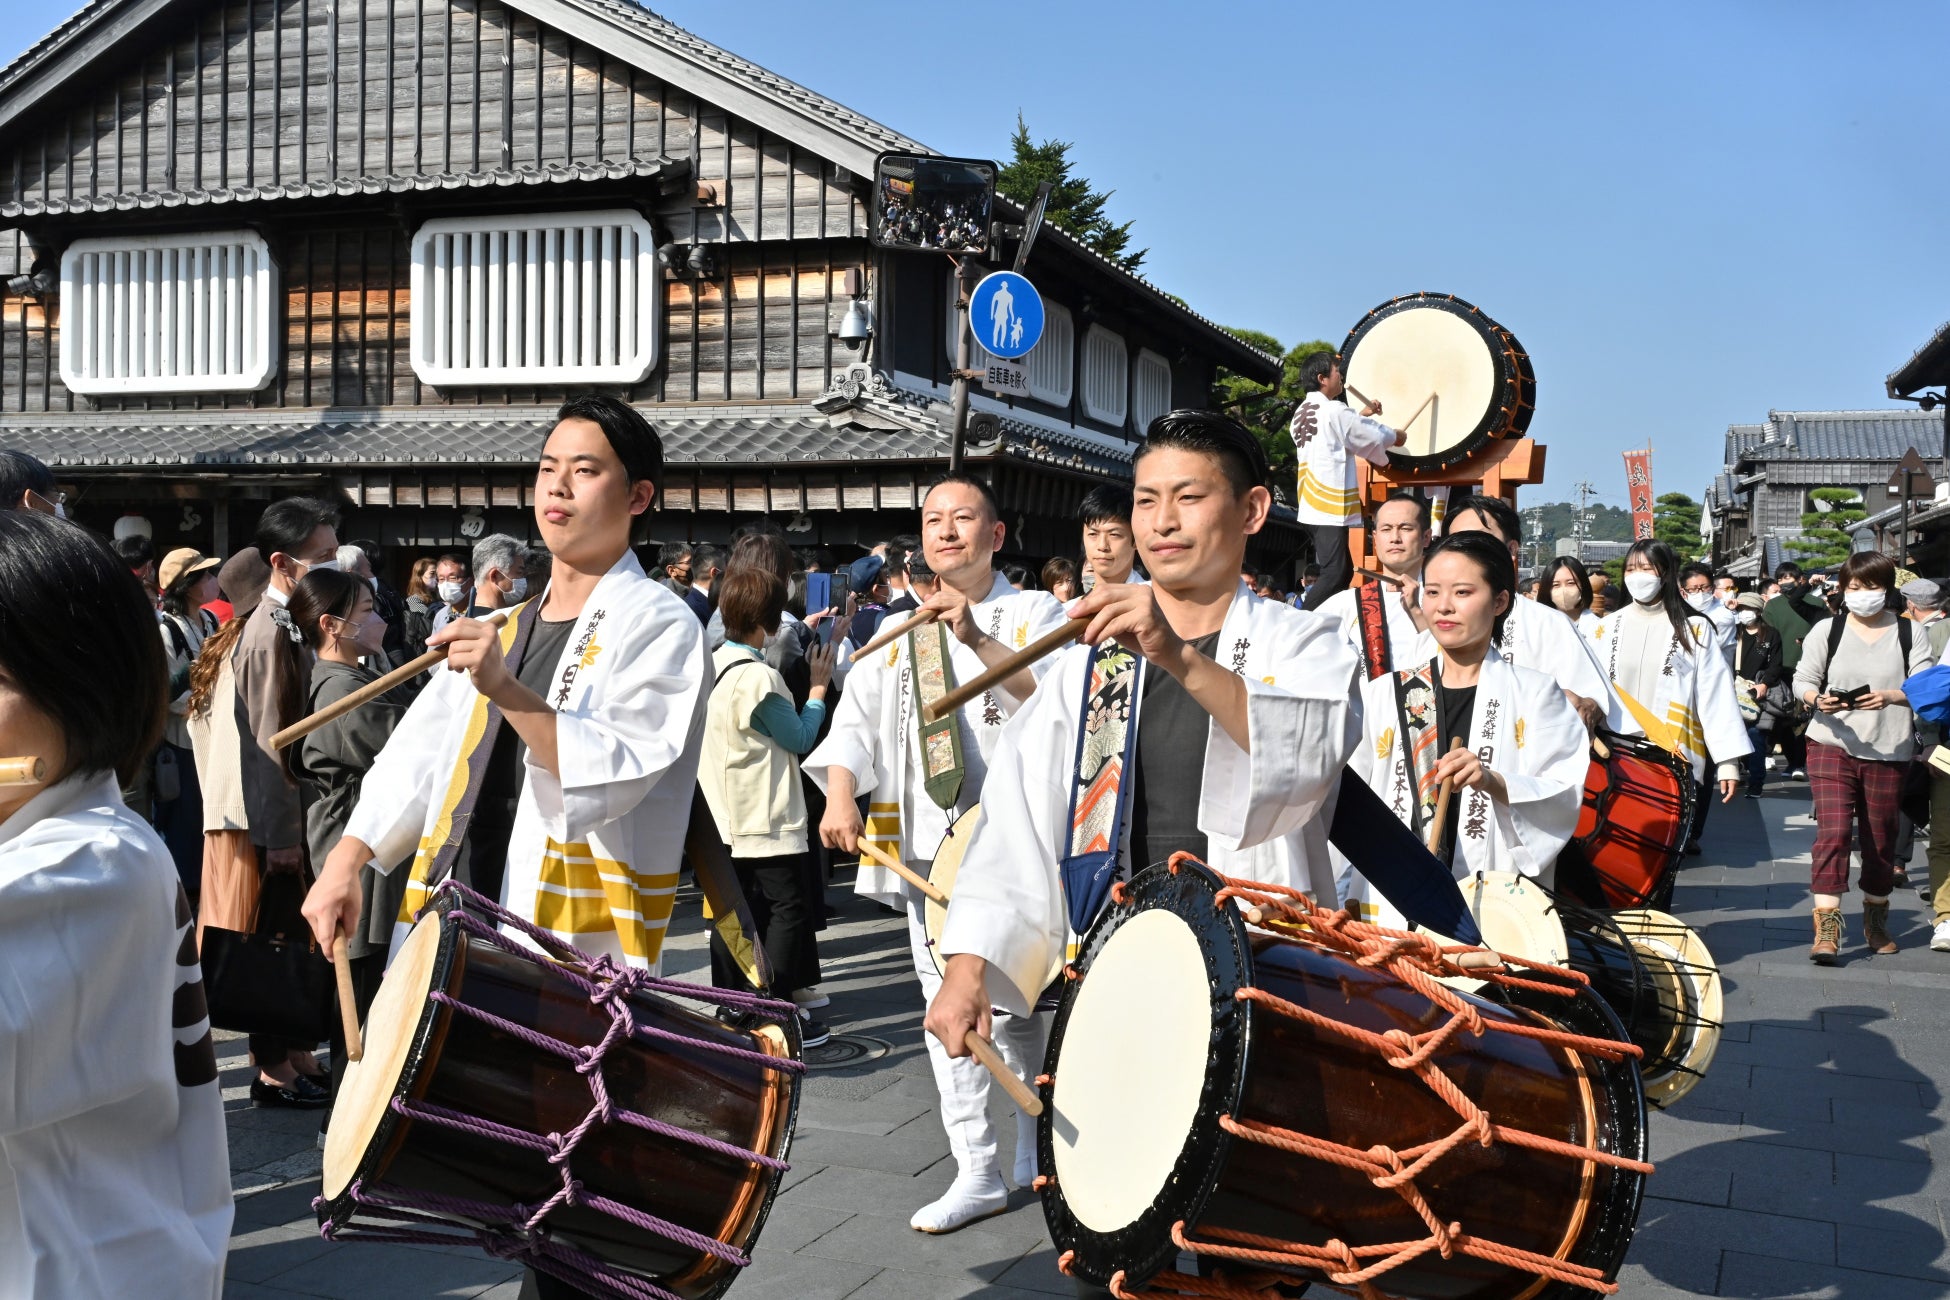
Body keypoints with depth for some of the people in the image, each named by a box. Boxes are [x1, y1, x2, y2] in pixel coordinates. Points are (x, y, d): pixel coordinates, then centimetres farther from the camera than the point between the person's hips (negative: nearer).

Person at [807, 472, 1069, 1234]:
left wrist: (978, 641, -22)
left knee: (1020, 1005, 2)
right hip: (929, 848, 4)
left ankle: (1039, 1154, 23)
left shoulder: (1034, 613, 3)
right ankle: (977, 1174, 12)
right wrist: (840, 798, -8)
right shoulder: (902, 633, 15)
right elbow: (856, 717, 9)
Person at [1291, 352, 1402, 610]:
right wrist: (1395, 436, 17)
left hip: (1311, 507, 9)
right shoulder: (1333, 410, -12)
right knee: (1334, 576, -10)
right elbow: (1374, 438, -2)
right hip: (1330, 508, -9)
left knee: (1343, 572, 15)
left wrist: (1362, 414, 28)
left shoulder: (1302, 413, 14)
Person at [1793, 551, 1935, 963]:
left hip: (1889, 752, 2)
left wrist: (1890, 696, -21)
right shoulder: (1827, 630, 4)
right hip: (1832, 744, -1)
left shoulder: (1909, 634, 4)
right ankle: (1827, 928, -16)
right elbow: (1802, 680, 3)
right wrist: (1818, 699, -19)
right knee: (1833, 831, -13)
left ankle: (1876, 921, 29)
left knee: (1881, 840, 10)